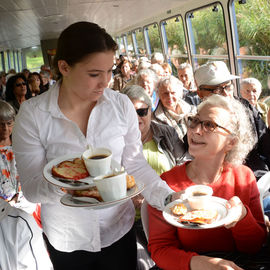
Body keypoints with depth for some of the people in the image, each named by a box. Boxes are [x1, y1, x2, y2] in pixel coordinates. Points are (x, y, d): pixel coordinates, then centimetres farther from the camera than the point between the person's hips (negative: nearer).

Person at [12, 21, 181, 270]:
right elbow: (30, 188, -14)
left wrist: (167, 197, -19)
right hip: (66, 240, -1)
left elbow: (135, 164, -5)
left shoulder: (121, 105, -10)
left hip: (119, 229, 2)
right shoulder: (32, 114, -15)